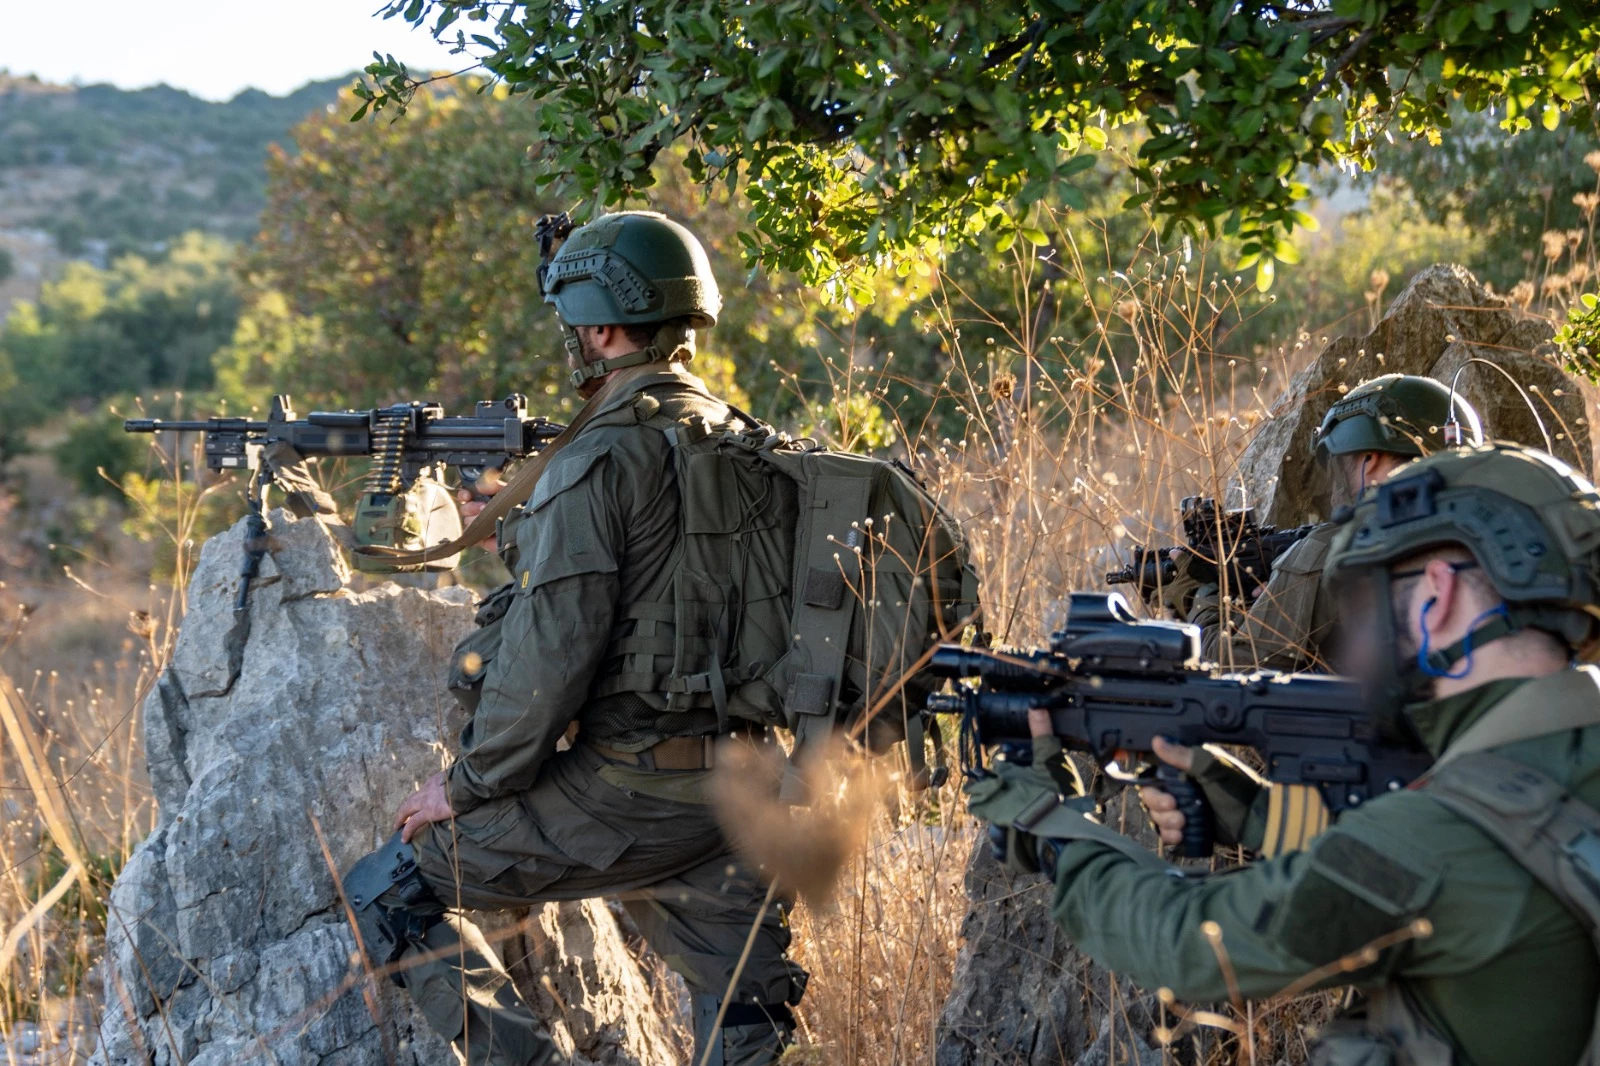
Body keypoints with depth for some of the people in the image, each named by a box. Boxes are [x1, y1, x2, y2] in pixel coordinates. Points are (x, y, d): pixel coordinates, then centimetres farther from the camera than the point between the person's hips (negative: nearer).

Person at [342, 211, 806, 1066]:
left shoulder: (600, 463, -15)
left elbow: (549, 657, -18)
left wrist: (466, 787, -6)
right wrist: (517, 539, 22)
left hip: (626, 801, -7)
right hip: (740, 793, 8)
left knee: (387, 892, 8)